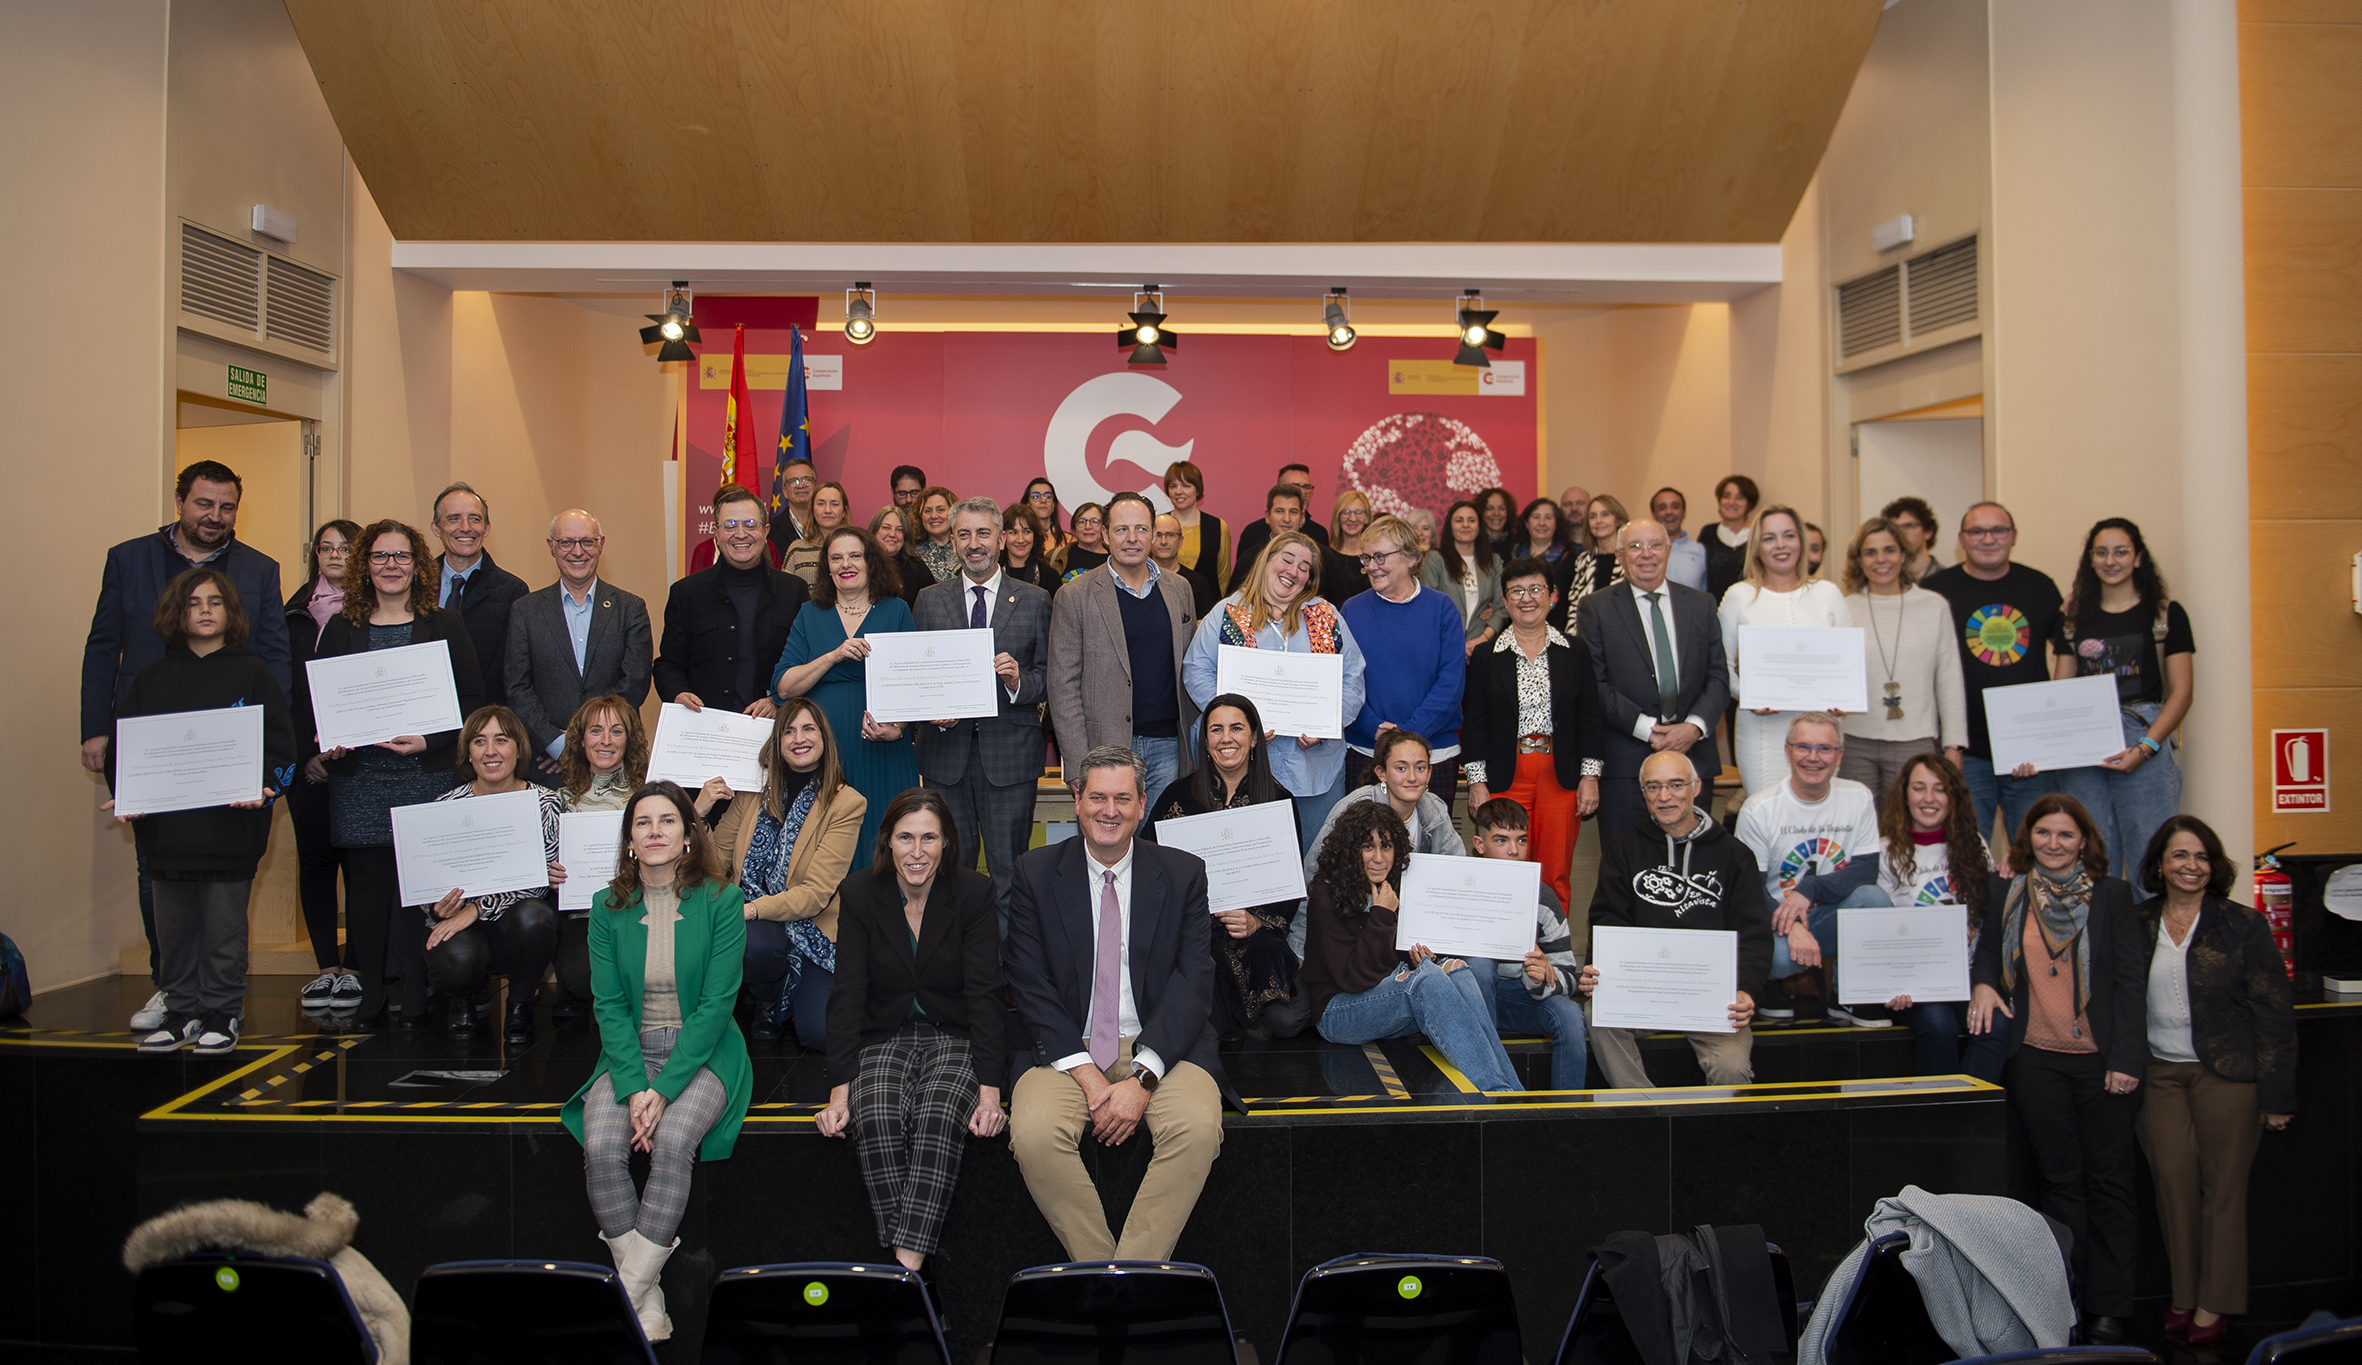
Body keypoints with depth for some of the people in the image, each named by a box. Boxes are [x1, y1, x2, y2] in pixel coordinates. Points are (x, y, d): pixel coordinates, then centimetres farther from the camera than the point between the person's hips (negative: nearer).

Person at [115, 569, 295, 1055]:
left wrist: (262, 790, -17)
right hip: (165, 827, 3)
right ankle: (181, 1011, 21)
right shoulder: (153, 678, 12)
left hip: (231, 827, -3)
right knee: (173, 926, 9)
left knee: (225, 926, 2)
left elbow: (280, 744, -1)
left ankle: (222, 1014, 12)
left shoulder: (252, 673, 3)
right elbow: (123, 744, 12)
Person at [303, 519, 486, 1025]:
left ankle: (416, 999, 3)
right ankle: (369, 997, 11)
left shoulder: (445, 626, 7)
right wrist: (321, 745, -5)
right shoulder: (340, 629, 13)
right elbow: (311, 700, 14)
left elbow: (472, 699, 2)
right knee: (366, 886, 2)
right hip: (358, 779, 2)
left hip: (425, 776, -2)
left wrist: (430, 740, -12)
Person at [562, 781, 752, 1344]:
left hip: (702, 1051, -2)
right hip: (630, 1050, 3)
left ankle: (627, 1297, -18)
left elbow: (717, 1002, -10)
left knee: (672, 1139, -30)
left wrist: (664, 1089, -19)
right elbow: (609, 1005, -1)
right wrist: (634, 1087, -16)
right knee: (601, 1147, -25)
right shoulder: (609, 907, 3)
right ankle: (650, 1304, -17)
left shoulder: (721, 901, -5)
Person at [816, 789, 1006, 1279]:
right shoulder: (860, 894, -2)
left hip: (955, 1039, -1)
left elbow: (983, 995, -10)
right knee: (876, 1119, -30)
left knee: (939, 1117, -32)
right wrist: (838, 1092, -14)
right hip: (883, 1039, 2)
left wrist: (990, 1091, -20)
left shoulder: (973, 893, -6)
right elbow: (848, 996, -4)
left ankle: (908, 1262, -33)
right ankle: (904, 1261, -28)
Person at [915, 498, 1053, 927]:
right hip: (946, 750, 2)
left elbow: (1049, 678, 4)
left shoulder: (1034, 601, 6)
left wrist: (1018, 680, -17)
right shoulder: (930, 601, 10)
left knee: (1010, 870, 1)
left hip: (1010, 751, -2)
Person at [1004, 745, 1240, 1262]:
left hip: (1159, 1044, 0)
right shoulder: (1035, 873, 3)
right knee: (1033, 1132, -29)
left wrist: (1141, 1078, -17)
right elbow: (1029, 987, -3)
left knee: (1198, 1125, -29)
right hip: (1065, 1047, 0)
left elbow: (1192, 983, -4)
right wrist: (1087, 1078, -15)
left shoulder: (1183, 874, 4)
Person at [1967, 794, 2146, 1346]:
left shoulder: (2111, 895, 1)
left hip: (2100, 1058, -2)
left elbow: (2131, 981, -2)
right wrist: (1982, 981, -1)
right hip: (2034, 1057, 2)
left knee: (2107, 1181, 3)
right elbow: (1989, 946, 21)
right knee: (2060, 1180, 8)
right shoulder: (2008, 895, 7)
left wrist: (2125, 1058, -8)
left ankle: (2108, 1310, 10)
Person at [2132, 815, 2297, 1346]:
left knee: (2222, 1186, 2)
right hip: (2158, 1073, 2)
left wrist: (2277, 1093, -5)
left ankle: (2212, 1303, 11)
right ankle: (2182, 1294, 12)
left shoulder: (2243, 925, -2)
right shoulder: (2135, 924, 6)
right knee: (2172, 1178, 0)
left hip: (2226, 1073, -2)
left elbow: (2274, 1012, -2)